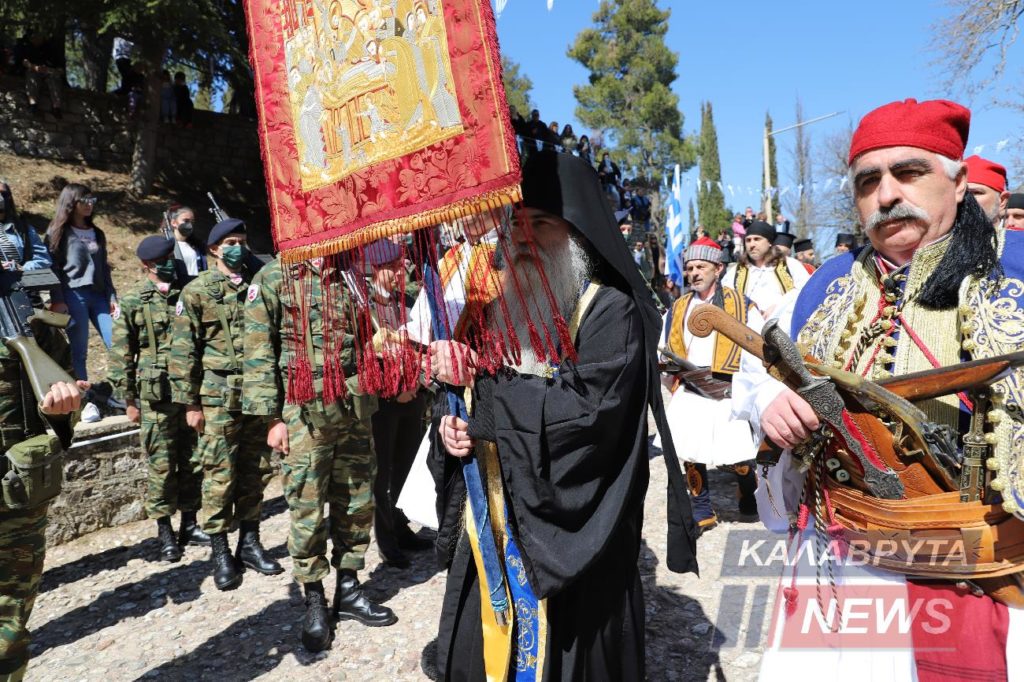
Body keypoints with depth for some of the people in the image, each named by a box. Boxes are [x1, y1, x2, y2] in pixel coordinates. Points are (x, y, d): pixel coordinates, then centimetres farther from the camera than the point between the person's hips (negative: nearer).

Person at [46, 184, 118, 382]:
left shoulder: (97, 233, 18)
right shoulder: (58, 232, 4)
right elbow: (52, 269, -2)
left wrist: (112, 297, 11)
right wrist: (57, 300, -11)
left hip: (99, 296, 5)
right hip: (73, 296, -5)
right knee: (79, 353, -2)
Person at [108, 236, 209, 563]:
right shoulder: (132, 302, -1)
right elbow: (121, 355, -1)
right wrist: (129, 400, -3)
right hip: (157, 398, -3)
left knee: (193, 462, 10)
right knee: (161, 466, 3)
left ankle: (189, 524, 23)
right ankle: (165, 532, 16)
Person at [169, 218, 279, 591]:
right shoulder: (197, 290, 0)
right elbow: (183, 350, -3)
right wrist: (190, 402, -6)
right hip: (219, 395, -4)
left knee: (256, 470, 9)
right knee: (220, 473, 1)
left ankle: (250, 542, 22)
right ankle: (220, 551, 14)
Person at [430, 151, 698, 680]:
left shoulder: (610, 311, -12)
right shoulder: (503, 309, 7)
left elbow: (588, 410, -26)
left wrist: (481, 378, -22)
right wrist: (451, 429, -10)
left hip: (572, 545, -6)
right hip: (495, 535, 6)